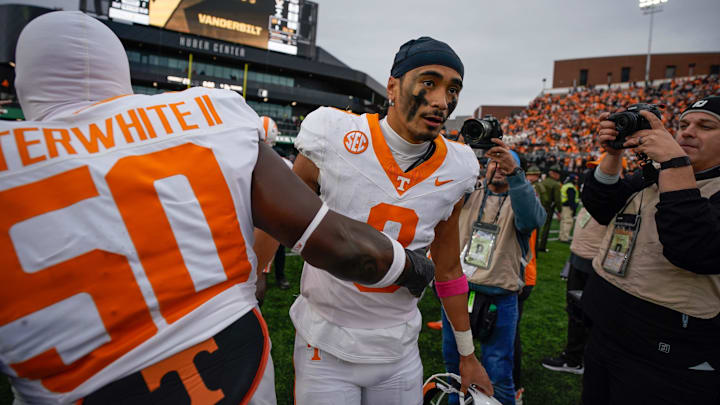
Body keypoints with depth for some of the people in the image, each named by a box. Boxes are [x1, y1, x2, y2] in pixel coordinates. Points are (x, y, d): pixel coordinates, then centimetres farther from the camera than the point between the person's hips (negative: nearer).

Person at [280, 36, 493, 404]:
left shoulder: (454, 170, -5)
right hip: (325, 347, -2)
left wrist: (468, 355, 12)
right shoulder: (333, 137, -16)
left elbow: (447, 270, 6)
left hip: (399, 351, 3)